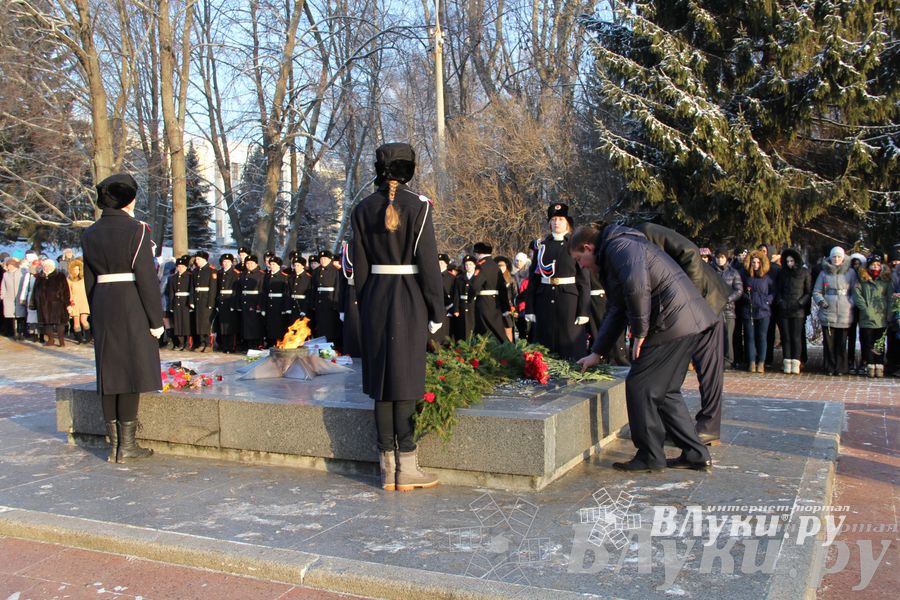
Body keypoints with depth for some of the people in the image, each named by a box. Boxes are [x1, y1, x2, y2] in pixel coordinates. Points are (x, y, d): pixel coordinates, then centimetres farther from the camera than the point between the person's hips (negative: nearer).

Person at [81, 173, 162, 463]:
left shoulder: (90, 234, 9)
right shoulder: (136, 229, -10)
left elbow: (89, 280, 12)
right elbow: (146, 277, -13)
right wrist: (156, 319, -9)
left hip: (102, 304, 6)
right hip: (133, 306, -6)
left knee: (109, 373, 10)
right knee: (131, 371, 0)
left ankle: (114, 444, 15)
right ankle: (126, 446, 3)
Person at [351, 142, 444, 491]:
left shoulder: (363, 209, 4)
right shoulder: (418, 206, -8)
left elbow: (360, 266, 6)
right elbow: (428, 262, -10)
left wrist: (365, 306, 14)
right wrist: (436, 311, -4)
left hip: (375, 297, 4)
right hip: (409, 298, -4)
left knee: (381, 380, 8)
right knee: (406, 379, 1)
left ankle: (388, 469, 14)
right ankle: (407, 469, 4)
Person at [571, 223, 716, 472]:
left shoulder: (619, 246, -10)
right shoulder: (610, 258, 23)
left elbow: (637, 287, -28)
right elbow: (616, 311, 26)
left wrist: (640, 332, -18)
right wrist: (597, 353, 24)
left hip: (672, 322, -10)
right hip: (688, 321, 10)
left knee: (639, 387, -2)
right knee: (665, 390, 16)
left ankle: (650, 457, 7)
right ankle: (696, 454, 19)